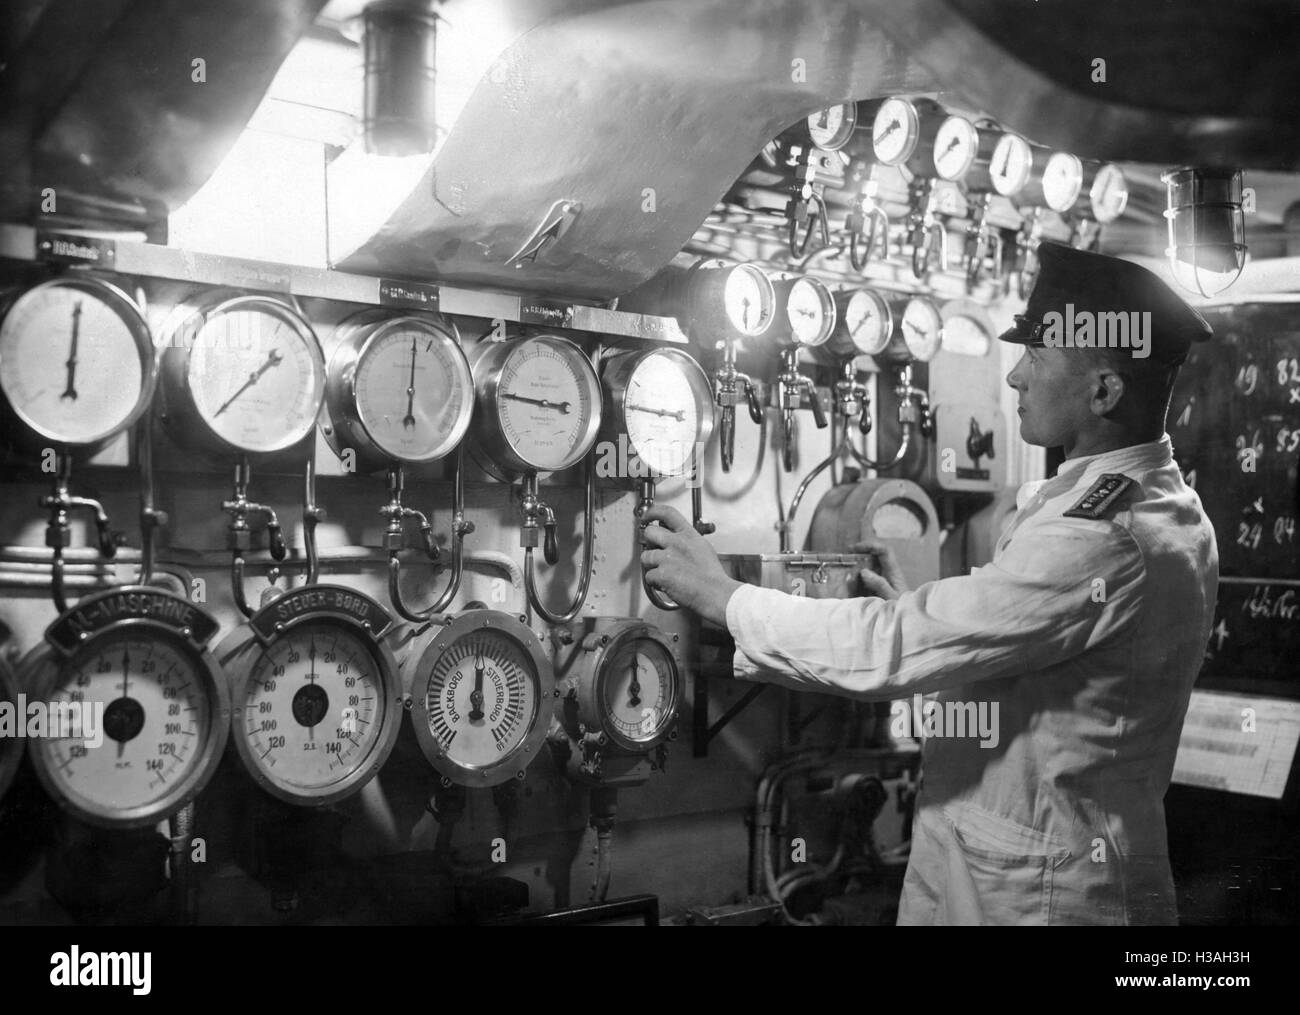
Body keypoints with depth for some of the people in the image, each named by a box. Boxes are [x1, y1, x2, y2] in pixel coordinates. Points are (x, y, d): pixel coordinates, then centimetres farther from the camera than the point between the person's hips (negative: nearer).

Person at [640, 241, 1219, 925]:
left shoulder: (1101, 541, -26)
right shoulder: (1162, 507, 7)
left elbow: (893, 651, -25)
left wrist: (721, 597, -15)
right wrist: (913, 612, 5)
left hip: (1035, 892, -9)